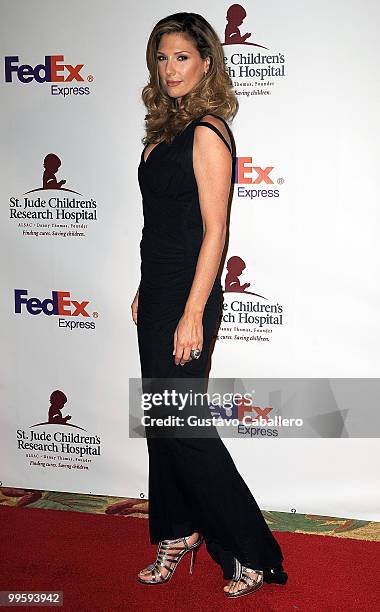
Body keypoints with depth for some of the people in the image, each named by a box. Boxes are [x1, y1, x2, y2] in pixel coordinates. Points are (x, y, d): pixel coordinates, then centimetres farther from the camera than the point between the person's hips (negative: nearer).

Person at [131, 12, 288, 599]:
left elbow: (214, 231, -18)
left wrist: (192, 314, -20)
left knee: (182, 425, -3)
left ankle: (251, 551, 11)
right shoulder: (167, 128, 13)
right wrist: (146, 290, 18)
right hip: (157, 291, 9)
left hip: (187, 294, -9)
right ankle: (178, 533, 30)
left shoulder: (206, 132, -13)